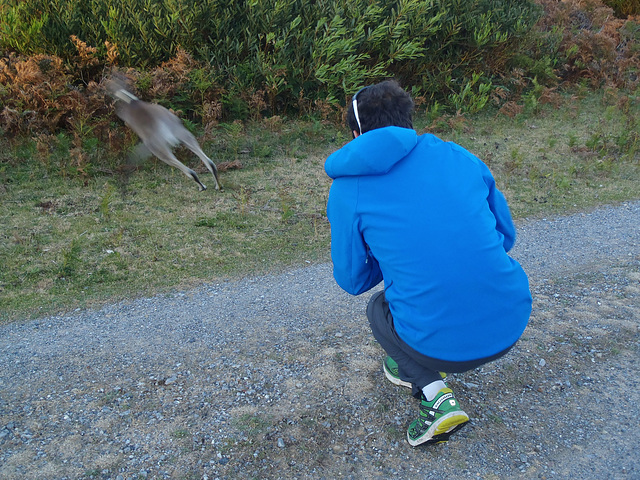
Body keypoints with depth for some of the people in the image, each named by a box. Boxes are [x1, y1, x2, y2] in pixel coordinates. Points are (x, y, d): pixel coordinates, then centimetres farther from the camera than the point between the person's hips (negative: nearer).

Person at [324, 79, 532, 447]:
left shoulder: (347, 189, -3)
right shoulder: (459, 155, 5)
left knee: (378, 308, 29)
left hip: (443, 347, -4)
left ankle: (436, 395, 10)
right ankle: (411, 366, 42)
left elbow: (352, 281, 6)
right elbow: (505, 235, 14)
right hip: (513, 322, 4)